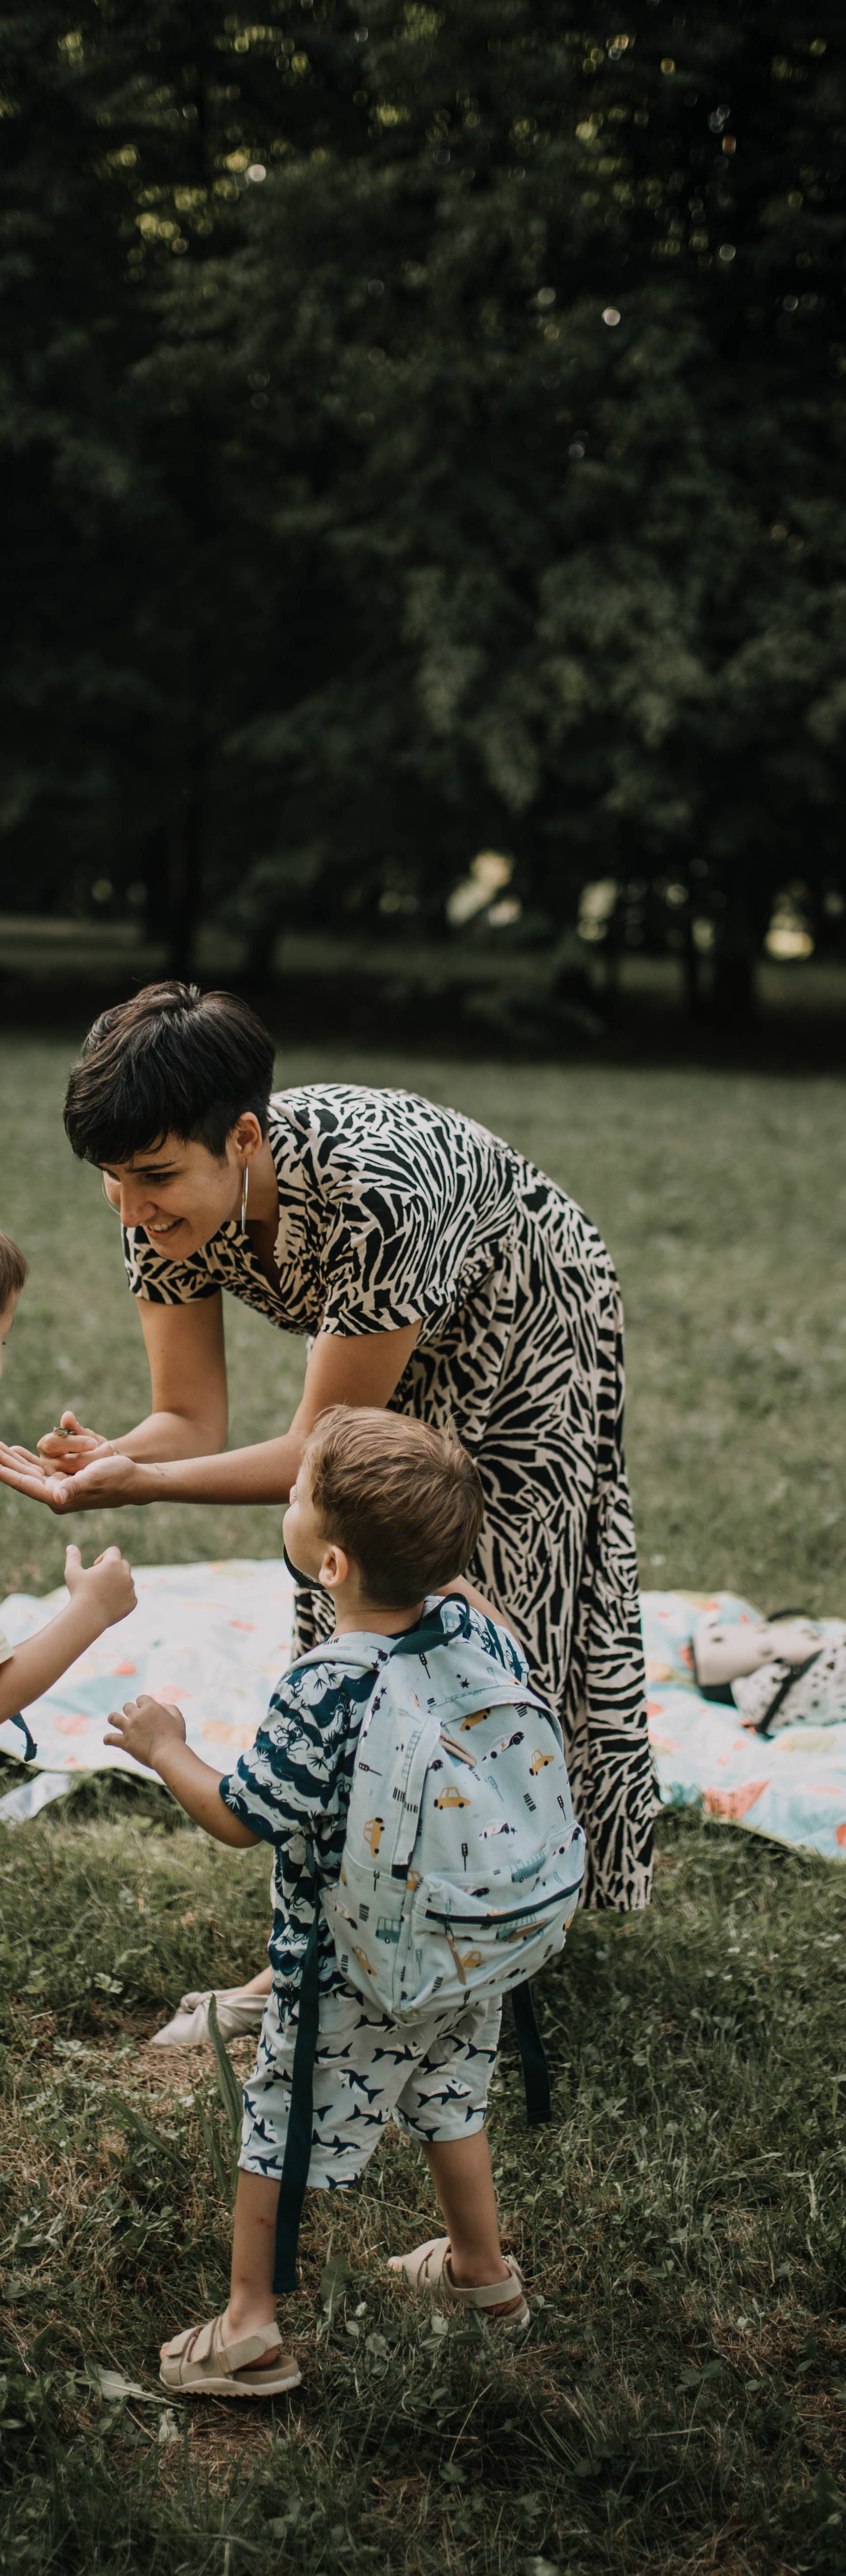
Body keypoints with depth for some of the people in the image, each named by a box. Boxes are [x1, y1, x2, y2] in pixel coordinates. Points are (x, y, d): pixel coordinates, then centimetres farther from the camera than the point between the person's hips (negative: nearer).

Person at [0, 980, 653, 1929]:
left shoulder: (369, 1193, -45)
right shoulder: (167, 1200, -25)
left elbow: (322, 1449, -36)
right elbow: (191, 1419, -20)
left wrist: (140, 1485, -47)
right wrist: (107, 1457, -42)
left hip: (526, 1324, -6)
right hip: (378, 1341, 6)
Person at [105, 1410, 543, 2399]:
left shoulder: (321, 1697, -33)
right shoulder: (481, 1633, -14)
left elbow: (239, 1819, -20)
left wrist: (165, 1748, -5)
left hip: (347, 1980, -6)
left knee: (280, 2133, 12)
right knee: (450, 2105, 28)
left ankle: (248, 2329, 25)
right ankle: (483, 2271, 46)